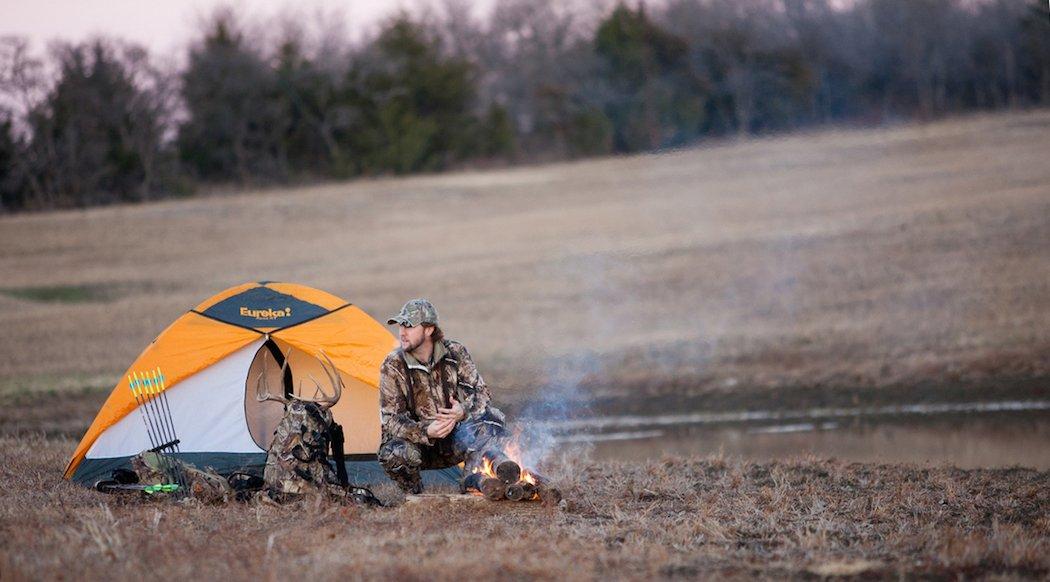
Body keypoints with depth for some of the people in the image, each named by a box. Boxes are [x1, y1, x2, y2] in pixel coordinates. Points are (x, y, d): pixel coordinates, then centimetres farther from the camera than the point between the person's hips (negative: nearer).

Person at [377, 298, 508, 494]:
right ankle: (414, 495, -3)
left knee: (492, 422, -24)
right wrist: (425, 432, -33)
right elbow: (391, 419, -14)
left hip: (456, 441, 1)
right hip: (420, 443, -1)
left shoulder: (455, 353, -7)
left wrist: (464, 411, -26)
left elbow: (480, 392, -1)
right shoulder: (393, 366, -12)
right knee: (394, 454, -35)